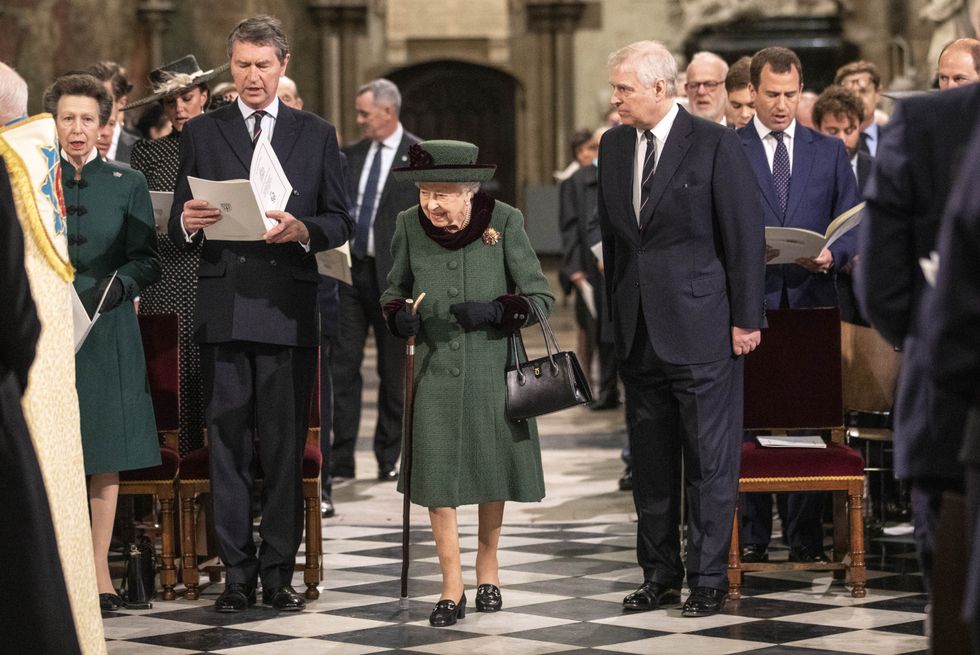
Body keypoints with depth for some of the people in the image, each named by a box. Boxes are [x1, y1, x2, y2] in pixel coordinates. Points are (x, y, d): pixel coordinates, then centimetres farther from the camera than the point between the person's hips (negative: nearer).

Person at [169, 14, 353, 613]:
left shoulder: (317, 135, 11)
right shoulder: (201, 132, 11)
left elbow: (341, 222, 8)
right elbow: (180, 225, 9)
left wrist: (302, 230, -12)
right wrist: (189, 221, -14)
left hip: (288, 310, 0)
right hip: (223, 310, 0)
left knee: (286, 447, 0)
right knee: (228, 446, 1)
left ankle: (279, 573, 6)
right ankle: (237, 574, 5)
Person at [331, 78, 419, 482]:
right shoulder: (352, 156, 12)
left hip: (393, 274, -4)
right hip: (350, 268, 4)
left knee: (393, 370, 5)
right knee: (342, 365, 0)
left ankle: (390, 459, 15)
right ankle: (340, 459, 2)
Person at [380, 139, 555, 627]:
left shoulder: (504, 222, -10)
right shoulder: (410, 226, -4)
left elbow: (540, 297, -6)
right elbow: (394, 289, 12)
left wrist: (493, 311, -23)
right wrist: (398, 316, -11)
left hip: (492, 366, -1)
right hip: (436, 367, 1)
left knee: (494, 465, 11)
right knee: (437, 473, -3)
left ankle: (487, 564, 33)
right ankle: (451, 587, 5)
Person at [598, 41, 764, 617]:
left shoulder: (715, 144, -8)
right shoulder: (614, 146, 10)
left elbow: (745, 235, -7)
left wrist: (746, 319, -9)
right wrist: (617, 313, 13)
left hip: (701, 328, -6)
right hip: (640, 331, 6)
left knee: (710, 461, 0)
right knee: (651, 461, 11)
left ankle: (709, 579, 7)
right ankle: (661, 574, 20)